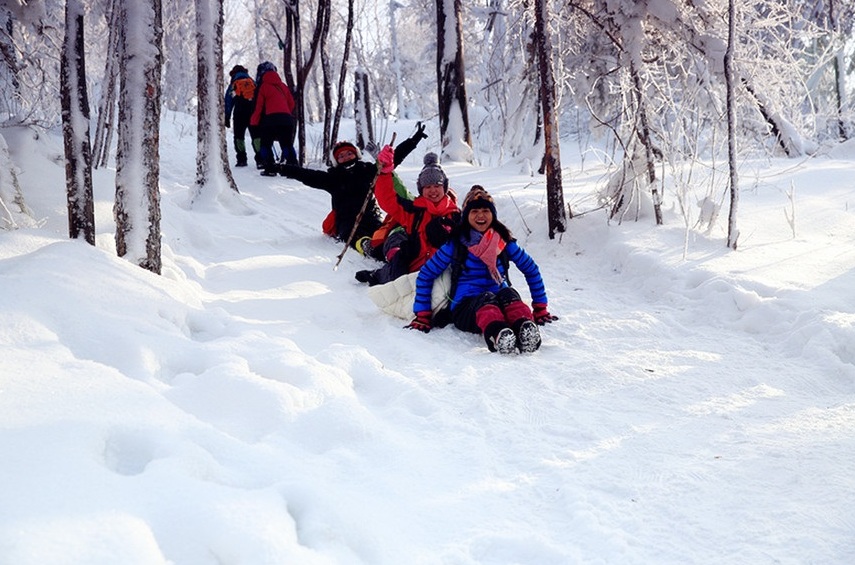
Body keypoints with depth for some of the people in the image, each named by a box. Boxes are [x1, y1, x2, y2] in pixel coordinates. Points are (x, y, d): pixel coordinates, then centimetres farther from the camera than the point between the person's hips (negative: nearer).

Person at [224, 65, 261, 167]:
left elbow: (228, 103, 5)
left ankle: (241, 159, 0)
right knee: (256, 135, 2)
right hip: (255, 112, 2)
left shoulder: (233, 85, 9)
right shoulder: (253, 82, 16)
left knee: (239, 136, 8)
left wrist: (226, 118, 5)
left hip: (240, 113, -2)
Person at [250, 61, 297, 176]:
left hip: (270, 120, -4)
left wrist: (253, 122, 8)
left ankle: (270, 168, -1)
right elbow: (292, 104, 19)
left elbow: (258, 106, -1)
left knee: (266, 145, 9)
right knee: (287, 145, 10)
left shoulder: (262, 86, 3)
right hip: (286, 118, 4)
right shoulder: (283, 86, 18)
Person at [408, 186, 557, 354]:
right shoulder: (455, 244, 3)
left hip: (500, 307, 2)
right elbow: (425, 275, 5)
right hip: (466, 308, -2)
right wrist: (422, 316, 0)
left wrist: (540, 308, 15)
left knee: (508, 293, -32)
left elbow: (531, 270, 19)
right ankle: (497, 335, -69)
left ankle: (526, 331, -62)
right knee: (486, 298, -36)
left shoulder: (504, 242, 10)